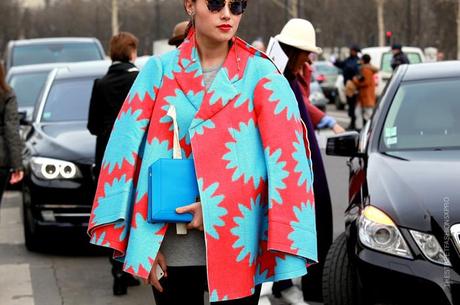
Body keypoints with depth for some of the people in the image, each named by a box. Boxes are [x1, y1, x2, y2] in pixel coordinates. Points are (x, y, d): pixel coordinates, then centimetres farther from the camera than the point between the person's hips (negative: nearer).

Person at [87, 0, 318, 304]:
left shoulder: (260, 74, 0)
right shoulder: (161, 70, 4)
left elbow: (285, 155, -8)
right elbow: (128, 148, 2)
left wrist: (221, 206, -16)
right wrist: (143, 243, -5)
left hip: (237, 245, -1)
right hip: (171, 246, 1)